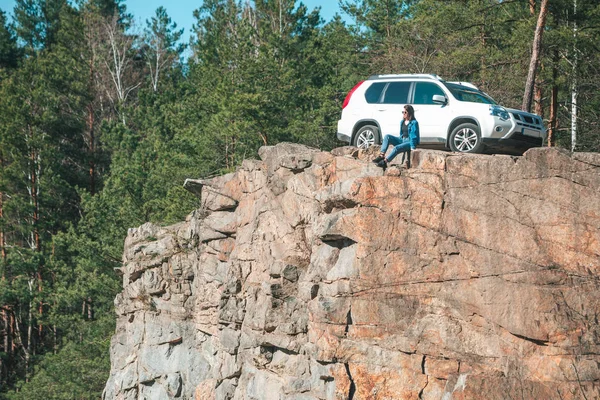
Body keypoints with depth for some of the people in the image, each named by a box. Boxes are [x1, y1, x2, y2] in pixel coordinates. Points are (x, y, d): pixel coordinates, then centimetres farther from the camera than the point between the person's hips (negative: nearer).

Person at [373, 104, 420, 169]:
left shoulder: (414, 123, -11)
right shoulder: (402, 122, 13)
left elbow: (414, 136, -15)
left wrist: (412, 147, -19)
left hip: (409, 142, -8)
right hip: (402, 140, 8)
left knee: (396, 148, -34)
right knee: (387, 137, -12)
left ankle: (385, 162, -36)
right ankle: (382, 155, -26)